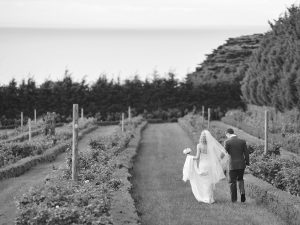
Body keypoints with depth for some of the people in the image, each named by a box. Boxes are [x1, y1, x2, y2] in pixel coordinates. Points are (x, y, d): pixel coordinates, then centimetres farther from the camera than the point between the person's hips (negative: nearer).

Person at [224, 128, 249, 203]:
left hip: (233, 164, -3)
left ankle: (234, 199, 12)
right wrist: (247, 163, 9)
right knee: (240, 179, 23)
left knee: (232, 182, 10)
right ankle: (242, 193, 2)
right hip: (241, 164, 3)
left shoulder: (227, 142, -9)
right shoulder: (242, 141, 0)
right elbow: (246, 153, 1)